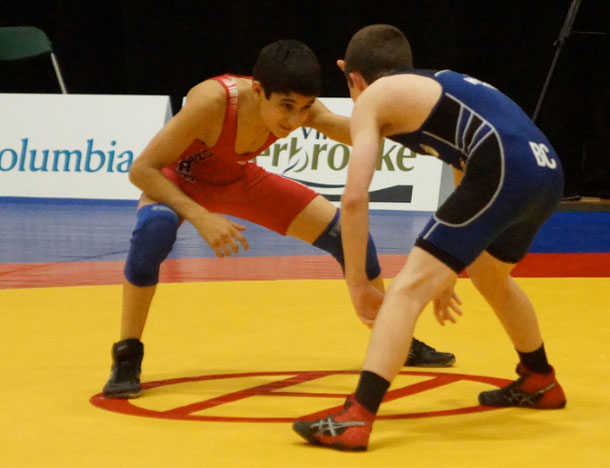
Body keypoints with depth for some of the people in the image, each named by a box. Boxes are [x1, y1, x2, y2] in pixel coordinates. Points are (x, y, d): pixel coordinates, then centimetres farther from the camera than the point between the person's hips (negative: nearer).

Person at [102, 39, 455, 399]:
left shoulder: (298, 105, -26)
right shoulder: (213, 101, -40)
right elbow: (142, 169, -36)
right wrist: (200, 217, -46)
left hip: (238, 179, 5)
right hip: (180, 180, -5)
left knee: (348, 233, -3)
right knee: (155, 228, -40)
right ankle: (127, 358, -24)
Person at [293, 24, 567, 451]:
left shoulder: (373, 97, 12)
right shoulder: (438, 85, 35)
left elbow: (355, 198, 1)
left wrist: (357, 284, 8)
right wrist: (448, 271, 47)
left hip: (505, 172, -8)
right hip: (546, 171, 8)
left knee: (408, 289, -7)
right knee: (489, 275, 34)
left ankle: (356, 419, -19)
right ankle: (540, 383, 52)